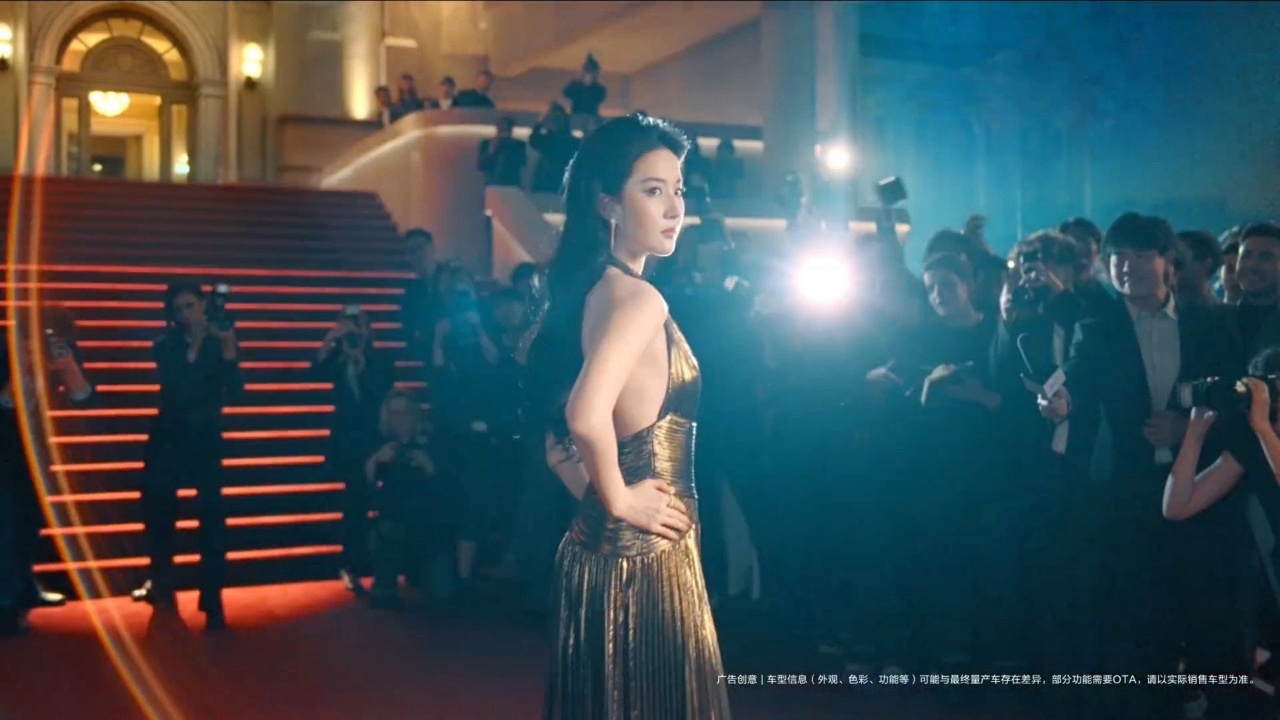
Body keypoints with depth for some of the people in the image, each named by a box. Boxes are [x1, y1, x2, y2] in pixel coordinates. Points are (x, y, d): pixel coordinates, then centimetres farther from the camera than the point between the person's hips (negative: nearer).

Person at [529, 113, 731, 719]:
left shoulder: (589, 291, 10)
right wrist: (620, 500, -19)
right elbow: (588, 417, -34)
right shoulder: (637, 297, -17)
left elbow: (564, 432, 19)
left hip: (599, 549, 9)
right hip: (644, 555, -9)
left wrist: (605, 496, 13)